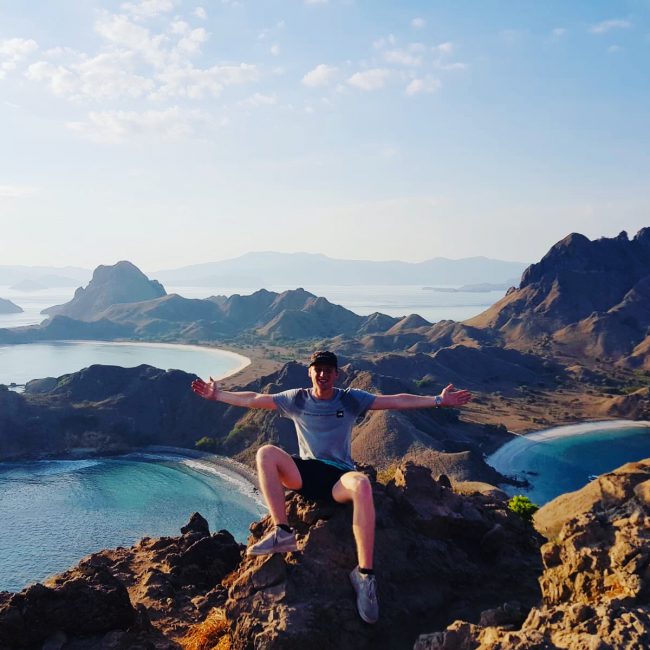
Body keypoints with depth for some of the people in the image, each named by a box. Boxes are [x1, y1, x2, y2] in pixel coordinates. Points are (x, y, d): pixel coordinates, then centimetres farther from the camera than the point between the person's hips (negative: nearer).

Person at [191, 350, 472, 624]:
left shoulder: (351, 399, 3)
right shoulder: (297, 399, 8)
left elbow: (397, 401, -2)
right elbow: (254, 400, 12)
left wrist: (439, 400, -9)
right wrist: (218, 395, 9)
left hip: (339, 477, -2)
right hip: (304, 473, 2)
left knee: (362, 484, -39)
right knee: (266, 452, -25)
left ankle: (364, 573, -35)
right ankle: (282, 533, -28)